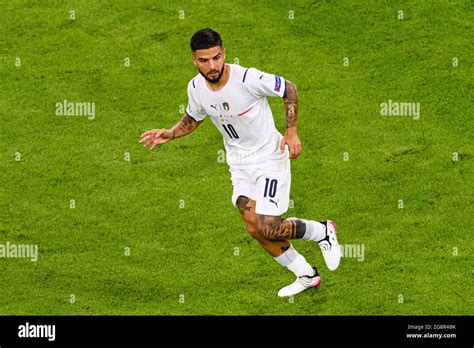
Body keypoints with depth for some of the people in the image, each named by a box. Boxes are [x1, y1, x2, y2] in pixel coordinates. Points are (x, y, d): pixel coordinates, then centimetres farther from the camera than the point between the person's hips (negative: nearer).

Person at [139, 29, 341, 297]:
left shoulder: (248, 78, -25)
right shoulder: (196, 88, -8)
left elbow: (289, 89, -10)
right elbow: (193, 118, 14)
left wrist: (291, 132, -14)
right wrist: (170, 134, -4)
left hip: (270, 157, -6)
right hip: (239, 162, 6)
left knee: (269, 230, -13)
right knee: (254, 227, -2)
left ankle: (323, 232, 16)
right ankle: (306, 275, 18)